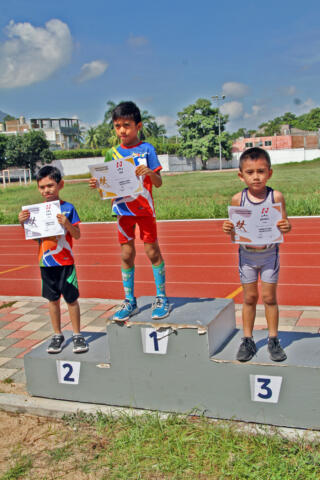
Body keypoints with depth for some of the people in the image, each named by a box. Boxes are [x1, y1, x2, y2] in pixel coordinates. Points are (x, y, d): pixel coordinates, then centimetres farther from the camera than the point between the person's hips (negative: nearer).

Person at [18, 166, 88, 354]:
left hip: (65, 262, -3)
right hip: (46, 262, 3)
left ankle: (77, 335, 19)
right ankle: (57, 335, 26)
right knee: (53, 299, 12)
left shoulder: (68, 208, -7)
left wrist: (67, 224, -26)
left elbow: (77, 235, -7)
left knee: (72, 298, 4)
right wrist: (23, 222, -10)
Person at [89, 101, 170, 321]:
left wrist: (150, 172, -28)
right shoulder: (112, 153, 6)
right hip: (123, 210, 4)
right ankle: (130, 302, 19)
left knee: (153, 251, 4)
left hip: (144, 208, -3)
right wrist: (97, 184, -12)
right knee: (127, 255, 9)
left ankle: (162, 298, 17)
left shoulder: (146, 149, -5)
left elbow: (158, 183, -8)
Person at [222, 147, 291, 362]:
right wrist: (228, 230, -22)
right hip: (247, 255, 1)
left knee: (269, 297, 7)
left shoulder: (276, 197, -10)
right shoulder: (238, 199, -8)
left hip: (270, 254, -1)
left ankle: (274, 340, 22)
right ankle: (247, 340, 23)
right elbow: (234, 231, -1)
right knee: (249, 298, 10)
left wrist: (286, 227, -27)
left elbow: (284, 223, -5)